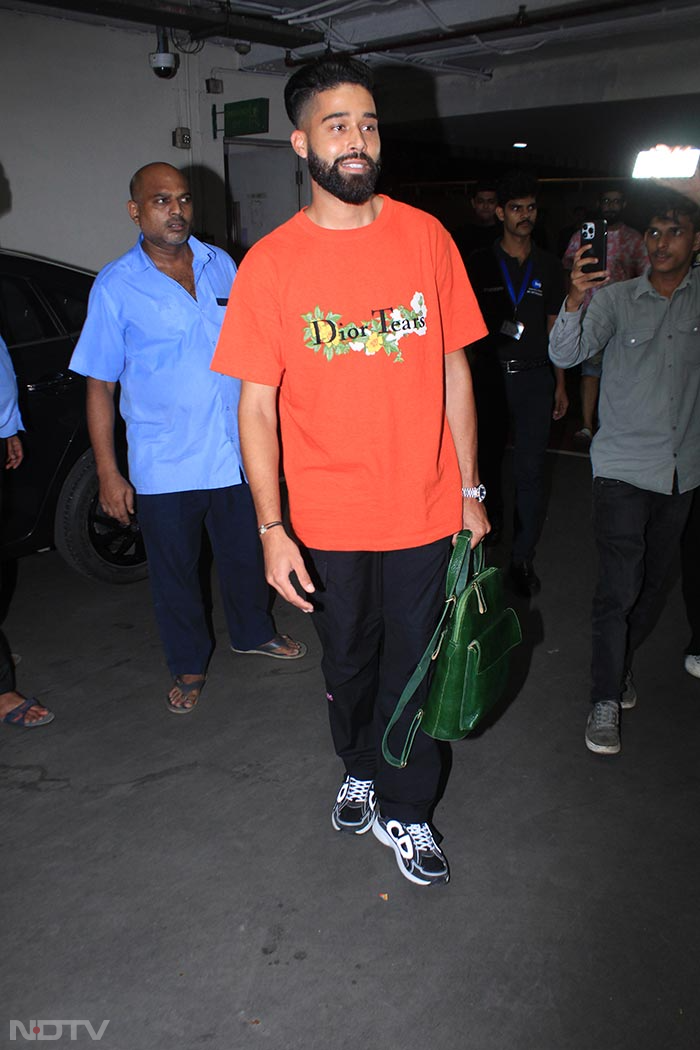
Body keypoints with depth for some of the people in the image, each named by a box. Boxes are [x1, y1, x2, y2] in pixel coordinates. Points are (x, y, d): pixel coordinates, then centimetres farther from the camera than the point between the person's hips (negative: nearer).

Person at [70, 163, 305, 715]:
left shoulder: (221, 265, 3)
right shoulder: (116, 286, -7)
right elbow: (100, 385, -5)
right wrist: (108, 473, -9)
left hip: (237, 451, 3)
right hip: (164, 464, -3)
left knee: (247, 553, 18)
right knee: (175, 570, 11)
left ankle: (253, 631, 44)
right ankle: (189, 664, 33)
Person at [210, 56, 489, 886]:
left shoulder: (425, 237, -1)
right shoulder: (269, 263, -5)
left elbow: (454, 371, 3)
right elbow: (257, 403, -6)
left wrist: (471, 494, 2)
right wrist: (270, 528, -13)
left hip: (424, 509, 1)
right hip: (327, 521, 0)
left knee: (412, 666, 12)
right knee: (348, 664, 19)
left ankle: (404, 812, 34)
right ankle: (361, 769, 48)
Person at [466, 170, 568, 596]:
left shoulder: (549, 267, 10)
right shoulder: (480, 263, 4)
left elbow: (554, 327, 12)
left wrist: (560, 383, 9)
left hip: (535, 375, 1)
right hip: (490, 373, 0)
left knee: (531, 470, -4)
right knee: (487, 458, 7)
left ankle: (523, 558, 4)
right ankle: (490, 525, 30)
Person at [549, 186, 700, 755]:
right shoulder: (617, 299, -4)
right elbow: (567, 353, -15)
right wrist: (574, 300, -34)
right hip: (623, 467, -4)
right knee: (619, 585, -7)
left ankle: (623, 661, 37)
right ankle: (606, 701, 4)